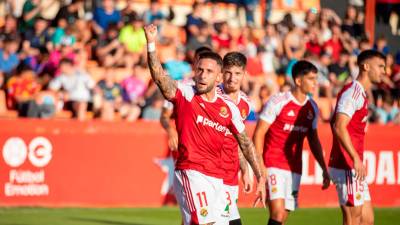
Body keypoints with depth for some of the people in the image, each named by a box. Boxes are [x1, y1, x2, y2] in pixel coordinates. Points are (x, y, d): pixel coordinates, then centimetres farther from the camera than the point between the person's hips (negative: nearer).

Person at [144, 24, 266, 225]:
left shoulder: (228, 108, 9)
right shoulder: (185, 94, -3)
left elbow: (245, 143, 18)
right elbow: (160, 77, -21)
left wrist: (261, 178, 17)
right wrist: (151, 44, -36)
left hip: (217, 178, 6)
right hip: (191, 173, -6)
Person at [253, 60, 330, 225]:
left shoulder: (312, 108, 8)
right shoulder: (278, 101, -10)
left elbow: (313, 139, 20)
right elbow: (259, 133, -8)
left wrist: (324, 168, 16)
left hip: (294, 168, 6)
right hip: (274, 165, -6)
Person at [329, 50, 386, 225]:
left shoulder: (362, 93, 19)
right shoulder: (353, 92, -13)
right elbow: (339, 127, -23)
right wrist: (356, 159, -28)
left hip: (354, 167, 10)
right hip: (347, 167, -10)